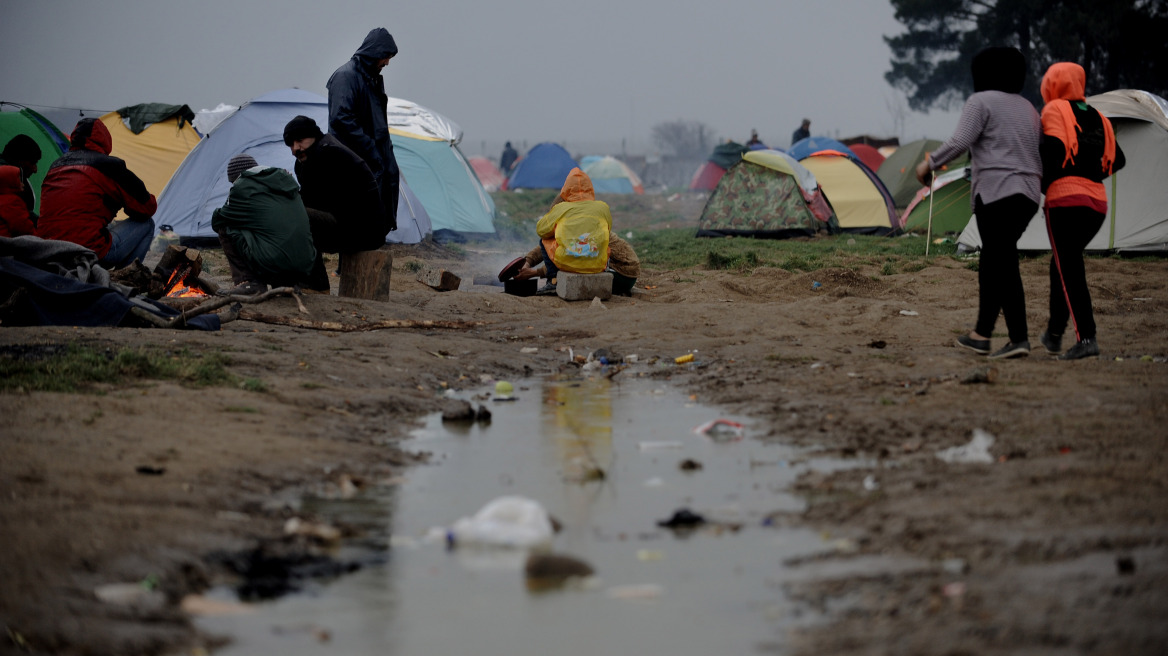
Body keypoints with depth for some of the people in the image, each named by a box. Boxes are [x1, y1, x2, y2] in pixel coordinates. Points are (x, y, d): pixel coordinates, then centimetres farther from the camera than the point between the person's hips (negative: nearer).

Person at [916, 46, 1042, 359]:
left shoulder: (981, 102, -2)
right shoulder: (1027, 108, 22)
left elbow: (960, 141, -13)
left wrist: (929, 163, -2)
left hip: (997, 191, -8)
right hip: (1028, 194, 8)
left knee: (1003, 266, -9)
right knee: (992, 263, 14)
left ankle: (1019, 339, -12)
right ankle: (981, 333, 14)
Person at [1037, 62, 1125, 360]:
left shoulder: (1055, 110, -1)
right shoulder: (1097, 118, 18)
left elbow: (1053, 149, -16)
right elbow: (1117, 160, 18)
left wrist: (1044, 184, -3)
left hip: (1065, 200, -7)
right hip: (1098, 203, 7)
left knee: (1069, 269, -9)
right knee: (1062, 265, 21)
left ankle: (1086, 338, -20)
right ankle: (1054, 335, 26)